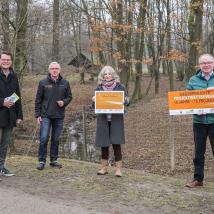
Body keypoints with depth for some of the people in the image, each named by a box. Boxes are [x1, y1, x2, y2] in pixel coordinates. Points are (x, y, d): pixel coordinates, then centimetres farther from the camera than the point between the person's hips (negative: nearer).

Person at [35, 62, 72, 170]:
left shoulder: (65, 83, 6)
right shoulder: (43, 83, 0)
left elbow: (69, 96, 13)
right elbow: (38, 100, 2)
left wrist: (64, 102, -10)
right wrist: (38, 115, -3)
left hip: (59, 116, 2)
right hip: (46, 115, -2)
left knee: (56, 139, 9)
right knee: (44, 138, -7)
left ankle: (54, 160, 19)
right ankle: (41, 161, 3)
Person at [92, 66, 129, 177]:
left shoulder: (119, 87, 6)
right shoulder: (99, 88, 10)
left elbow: (126, 100, 7)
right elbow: (95, 104, 11)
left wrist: (126, 100, -15)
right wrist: (94, 100, -11)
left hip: (116, 119, -2)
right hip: (103, 119, 2)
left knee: (116, 143, -6)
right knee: (103, 143, 6)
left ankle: (118, 168, 1)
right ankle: (104, 167, 18)